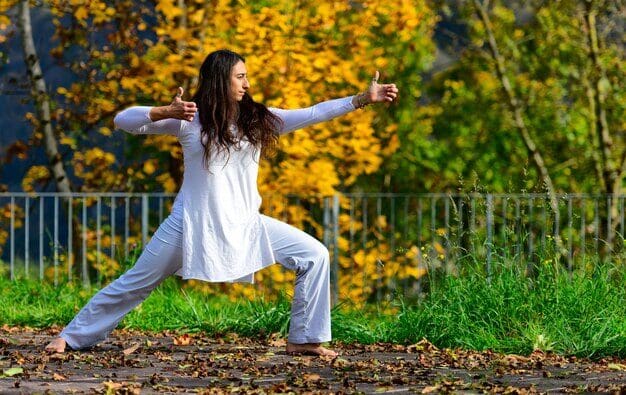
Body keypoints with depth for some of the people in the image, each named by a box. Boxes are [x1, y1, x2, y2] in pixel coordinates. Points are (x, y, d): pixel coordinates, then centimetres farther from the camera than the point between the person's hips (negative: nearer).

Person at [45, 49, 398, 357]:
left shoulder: (257, 119, 2)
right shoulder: (189, 120, -6)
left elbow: (312, 114, -6)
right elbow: (123, 120, -10)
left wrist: (364, 99, -14)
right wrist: (165, 112, -27)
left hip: (244, 224, 3)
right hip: (193, 223, -3)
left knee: (314, 255, -6)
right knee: (135, 284, 4)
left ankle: (303, 339, 1)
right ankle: (72, 337, 18)